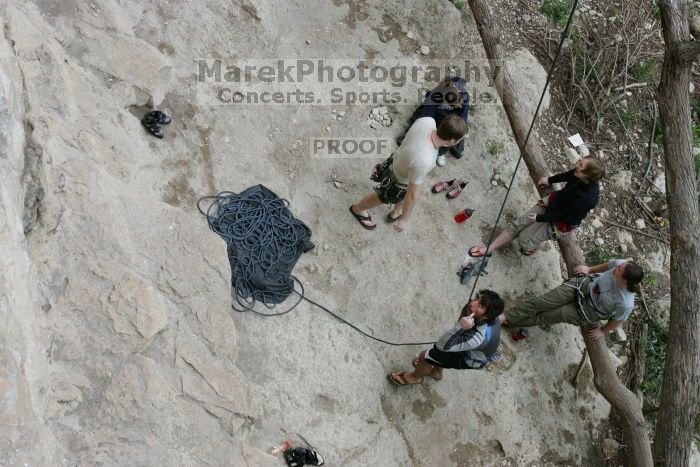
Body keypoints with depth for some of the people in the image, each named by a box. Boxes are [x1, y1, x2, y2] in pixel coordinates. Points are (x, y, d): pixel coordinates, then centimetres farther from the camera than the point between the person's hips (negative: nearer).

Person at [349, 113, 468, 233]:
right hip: (400, 181, -6)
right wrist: (404, 220, -18)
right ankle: (358, 209, 58)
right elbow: (412, 195, -33)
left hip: (399, 158, 6)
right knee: (381, 198, 27)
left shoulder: (427, 120, -30)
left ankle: (396, 213, 65)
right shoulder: (423, 162, -47)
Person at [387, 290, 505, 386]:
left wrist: (459, 327, -58)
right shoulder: (490, 316, -29)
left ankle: (414, 377, 34)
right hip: (472, 350, 6)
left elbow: (442, 346, -41)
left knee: (425, 355, 0)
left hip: (471, 360, -6)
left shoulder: (478, 338, -49)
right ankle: (436, 371, 55)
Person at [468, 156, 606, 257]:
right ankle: (488, 249, 16)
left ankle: (536, 248, 39)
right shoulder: (580, 175, -23)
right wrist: (550, 180, 15)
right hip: (554, 200, 6)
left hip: (562, 223, -6)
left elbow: (564, 215, -25)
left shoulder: (586, 198, -39)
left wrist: (539, 218, -14)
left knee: (525, 240, 3)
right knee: (518, 225, 5)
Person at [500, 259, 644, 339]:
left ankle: (508, 321, 16)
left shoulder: (625, 304, -35)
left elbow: (617, 321, -14)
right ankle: (504, 317, 4)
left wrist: (602, 330, 3)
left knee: (546, 316, 1)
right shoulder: (620, 265, -27)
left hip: (588, 312, -3)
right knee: (540, 302, -6)